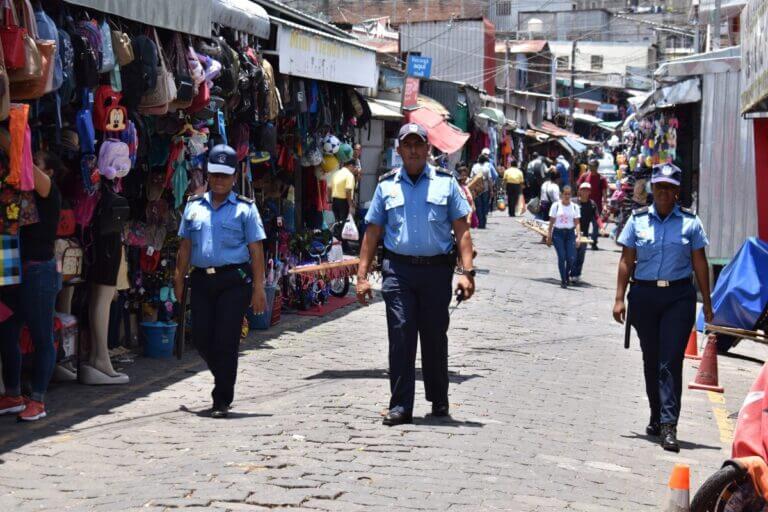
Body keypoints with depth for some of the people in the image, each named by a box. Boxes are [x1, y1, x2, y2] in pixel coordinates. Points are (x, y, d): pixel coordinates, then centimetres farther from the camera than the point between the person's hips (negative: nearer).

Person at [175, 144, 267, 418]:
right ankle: (224, 380, 29)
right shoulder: (194, 206, 14)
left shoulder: (244, 208, 3)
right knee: (201, 338, 2)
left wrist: (258, 288, -6)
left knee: (225, 341, -5)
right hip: (202, 279, 4)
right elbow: (185, 246, 17)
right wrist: (179, 280, 12)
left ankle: (222, 400, 4)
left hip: (234, 280, -4)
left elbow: (256, 250, 0)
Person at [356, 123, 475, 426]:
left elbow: (462, 230, 4)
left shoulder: (446, 182, 7)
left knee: (435, 336, 8)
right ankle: (400, 406, -1)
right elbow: (372, 232, 11)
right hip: (398, 269, 0)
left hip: (437, 268, 0)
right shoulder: (387, 185, 11)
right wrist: (362, 276, 4)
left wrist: (467, 271, -7)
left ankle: (439, 401, 23)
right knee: (400, 336, -5)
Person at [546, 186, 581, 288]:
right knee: (561, 257, -9)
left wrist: (578, 236, -5)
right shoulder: (556, 205, 0)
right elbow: (551, 222, 2)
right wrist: (549, 236, 0)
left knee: (571, 258, -8)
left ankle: (567, 276, 20)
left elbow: (577, 223, 5)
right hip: (558, 233, -2)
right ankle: (563, 280, 2)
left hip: (570, 233, 2)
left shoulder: (575, 207, 5)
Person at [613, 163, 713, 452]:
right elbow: (626, 261, 6)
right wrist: (620, 298, 0)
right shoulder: (638, 220, 5)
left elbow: (700, 263, 5)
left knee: (670, 361, -9)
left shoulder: (690, 222, 2)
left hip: (679, 296, -2)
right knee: (651, 360, 11)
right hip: (644, 295, 2)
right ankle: (656, 417, 26)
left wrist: (707, 304, 4)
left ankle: (669, 425, -12)